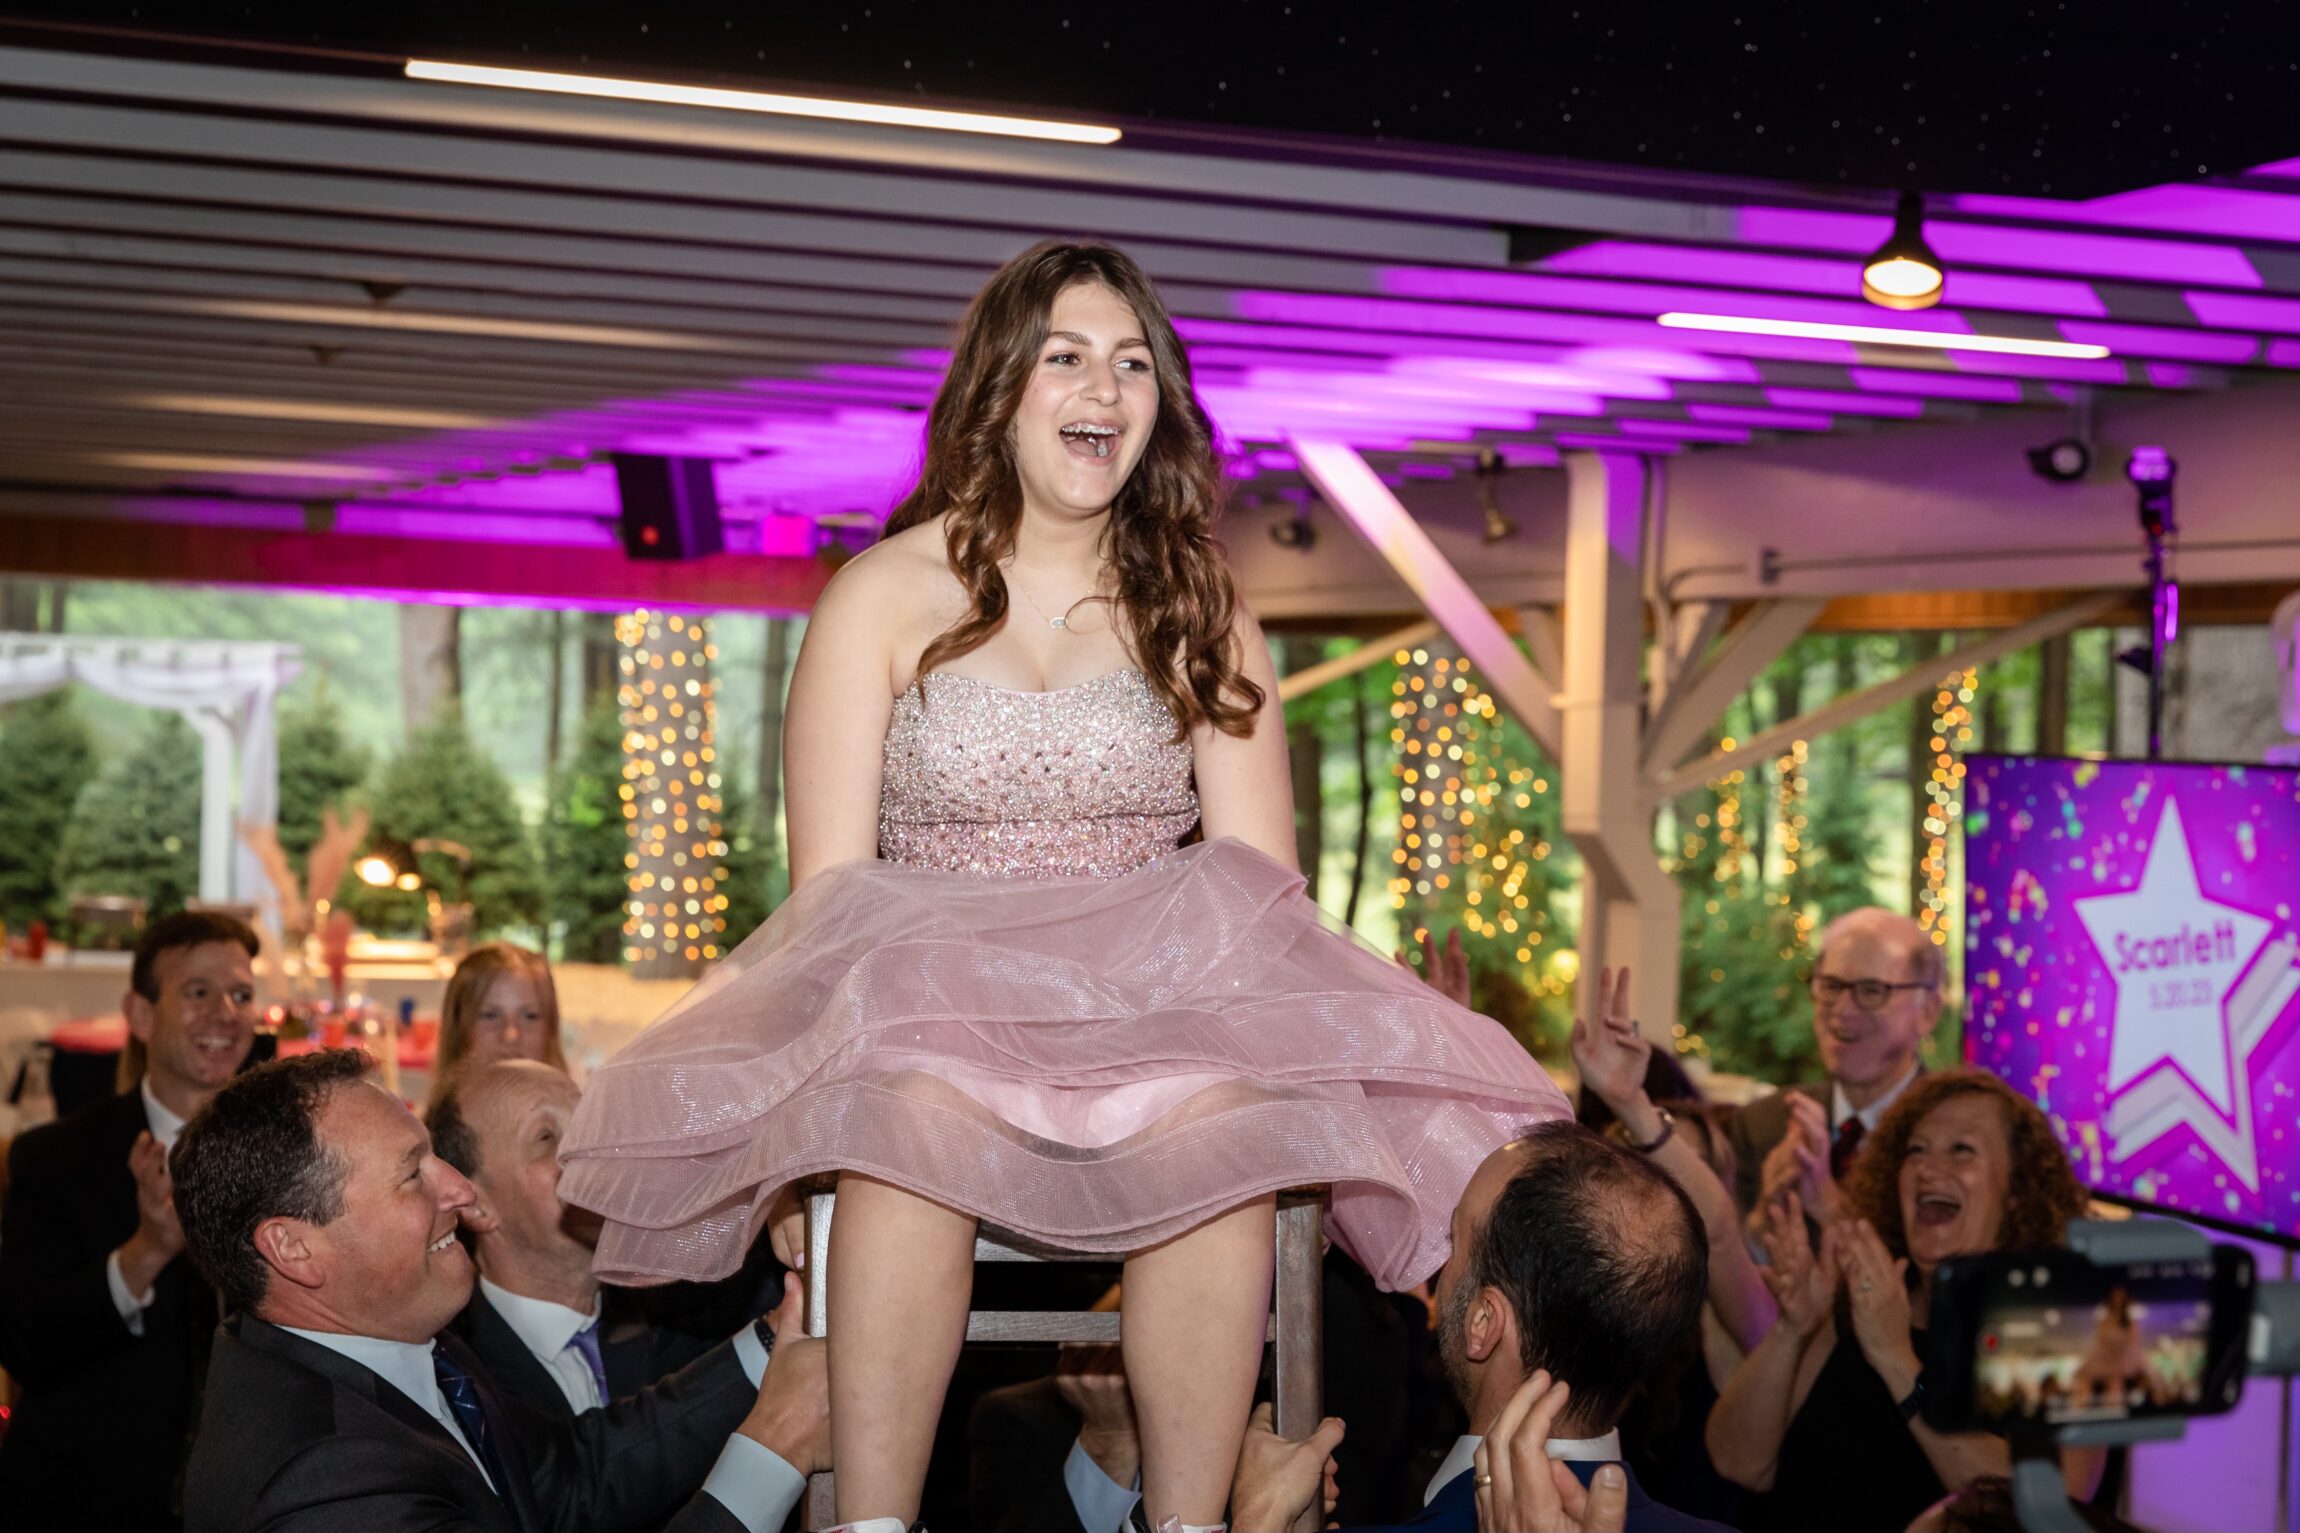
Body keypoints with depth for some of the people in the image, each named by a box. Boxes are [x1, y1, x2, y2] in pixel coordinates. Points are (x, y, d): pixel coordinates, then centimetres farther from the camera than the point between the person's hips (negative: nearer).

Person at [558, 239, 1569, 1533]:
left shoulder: (1200, 613, 13)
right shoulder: (887, 595, 7)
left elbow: (1260, 879, 5)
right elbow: (830, 882, 0)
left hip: (1155, 1023, 1)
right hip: (925, 1005, -1)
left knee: (1224, 1122, -33)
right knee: (918, 1116, -36)